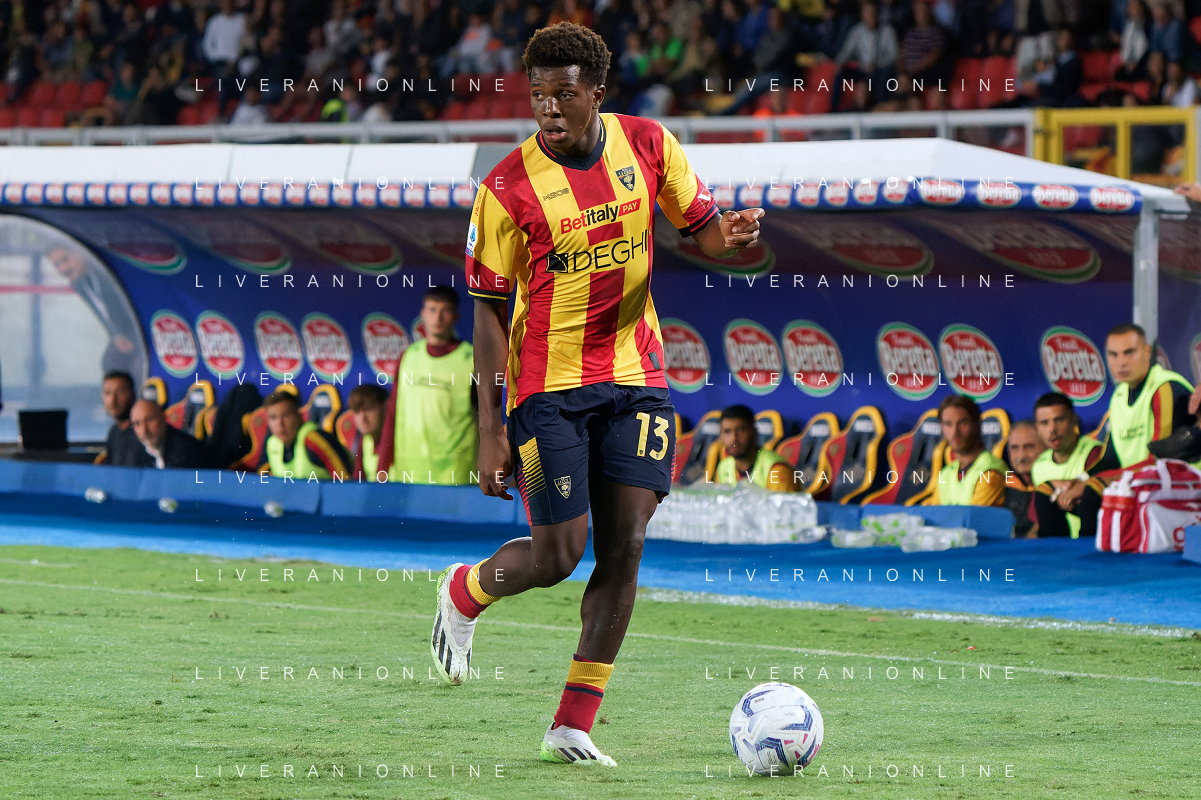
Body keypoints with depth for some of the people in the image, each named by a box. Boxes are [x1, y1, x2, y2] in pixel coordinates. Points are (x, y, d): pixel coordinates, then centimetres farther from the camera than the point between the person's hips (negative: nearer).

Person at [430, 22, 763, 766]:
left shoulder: (648, 144, -1)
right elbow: (490, 313, -8)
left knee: (624, 548, -3)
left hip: (635, 377, 4)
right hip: (549, 384, -4)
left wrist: (733, 235, -18)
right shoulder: (509, 188, -11)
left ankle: (573, 726, 3)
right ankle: (462, 595, 27)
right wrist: (491, 431, -13)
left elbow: (705, 229, 8)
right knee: (559, 553, -6)